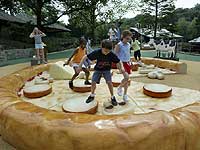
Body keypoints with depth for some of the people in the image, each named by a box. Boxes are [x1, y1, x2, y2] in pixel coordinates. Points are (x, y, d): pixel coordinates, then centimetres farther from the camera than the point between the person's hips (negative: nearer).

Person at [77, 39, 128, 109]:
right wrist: (80, 66, -20)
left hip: (107, 70, 0)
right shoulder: (97, 52, -27)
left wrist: (121, 68, -29)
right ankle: (92, 95, 21)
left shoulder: (112, 54, -25)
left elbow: (118, 62, -12)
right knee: (93, 82, -6)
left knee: (109, 82, -16)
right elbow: (85, 57, -19)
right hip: (98, 69, 1)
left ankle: (113, 97, 6)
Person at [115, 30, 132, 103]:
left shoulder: (128, 45, 9)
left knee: (126, 79, 9)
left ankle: (125, 95, 20)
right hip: (122, 63, -6)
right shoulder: (119, 45, -11)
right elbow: (115, 55, -12)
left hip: (128, 63, 7)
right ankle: (120, 88, 12)